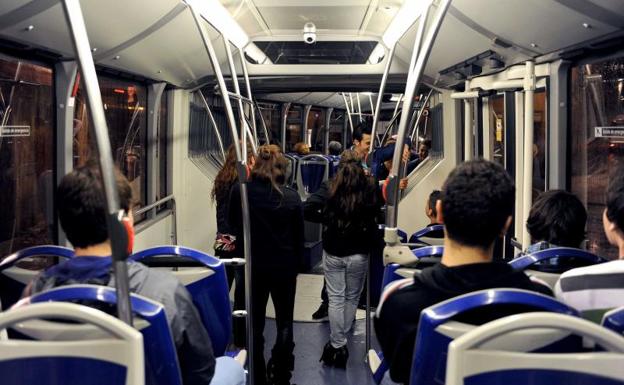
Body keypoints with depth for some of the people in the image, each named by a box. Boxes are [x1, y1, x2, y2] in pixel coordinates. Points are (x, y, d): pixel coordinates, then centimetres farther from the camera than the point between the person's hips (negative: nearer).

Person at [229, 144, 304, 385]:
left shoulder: (239, 192, -10)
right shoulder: (292, 197, -9)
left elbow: (234, 226, 3)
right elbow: (299, 238, -1)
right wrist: (296, 266, 11)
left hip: (253, 265, 0)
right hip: (284, 266, 0)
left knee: (255, 324, 12)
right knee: (284, 323, 14)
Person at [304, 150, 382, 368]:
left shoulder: (329, 188, -9)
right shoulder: (370, 188, -7)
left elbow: (308, 210, -17)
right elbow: (377, 212, 3)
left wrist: (326, 219, -3)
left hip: (333, 252, 0)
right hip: (359, 253, 1)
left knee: (336, 299, 8)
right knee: (352, 298, 16)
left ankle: (337, 346, 11)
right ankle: (340, 340, 26)